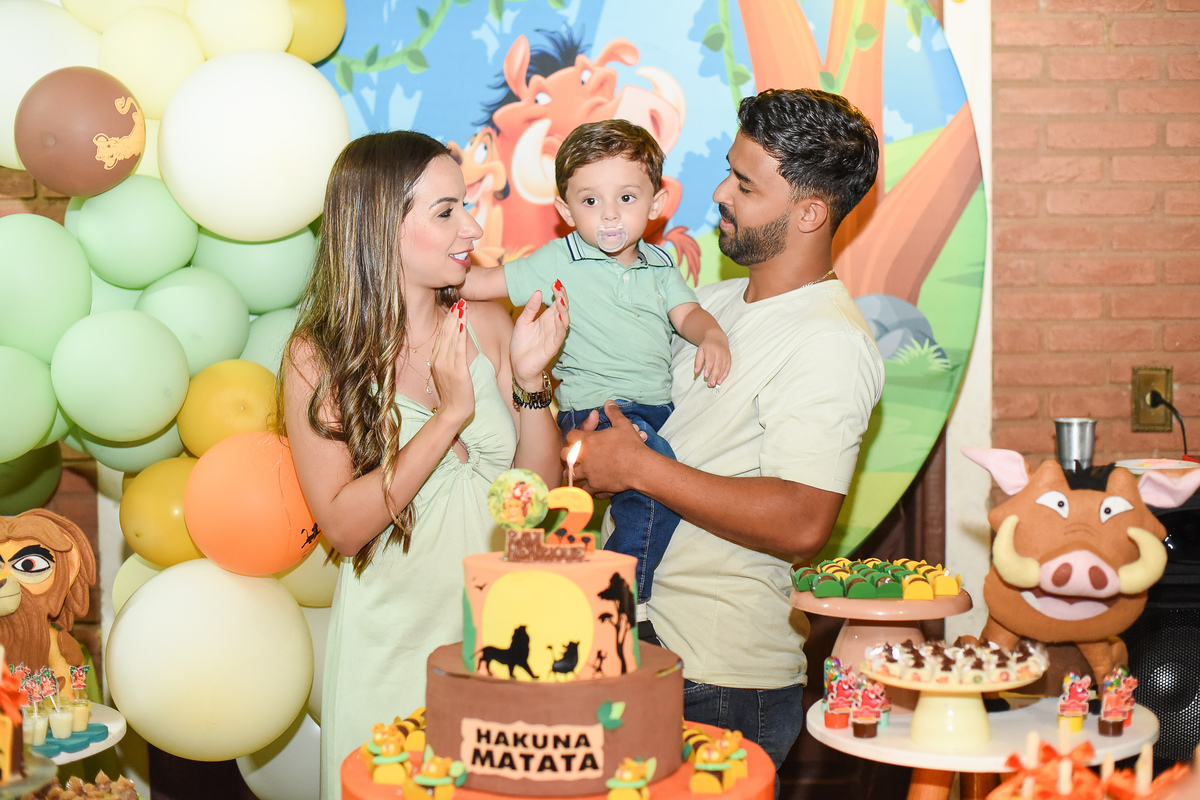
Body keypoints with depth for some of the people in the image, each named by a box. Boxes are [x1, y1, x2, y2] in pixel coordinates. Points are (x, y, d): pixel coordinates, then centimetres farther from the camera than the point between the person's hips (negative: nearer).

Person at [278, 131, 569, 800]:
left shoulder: (488, 327, -2)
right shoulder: (319, 358, -10)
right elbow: (343, 525, -17)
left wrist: (531, 379, -14)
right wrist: (450, 415, -22)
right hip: (394, 647, -3)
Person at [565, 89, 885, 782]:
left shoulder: (831, 344, -16)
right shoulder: (715, 301, 11)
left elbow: (803, 525, -26)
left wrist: (637, 469, -21)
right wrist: (592, 452, 1)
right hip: (644, 645, 8)